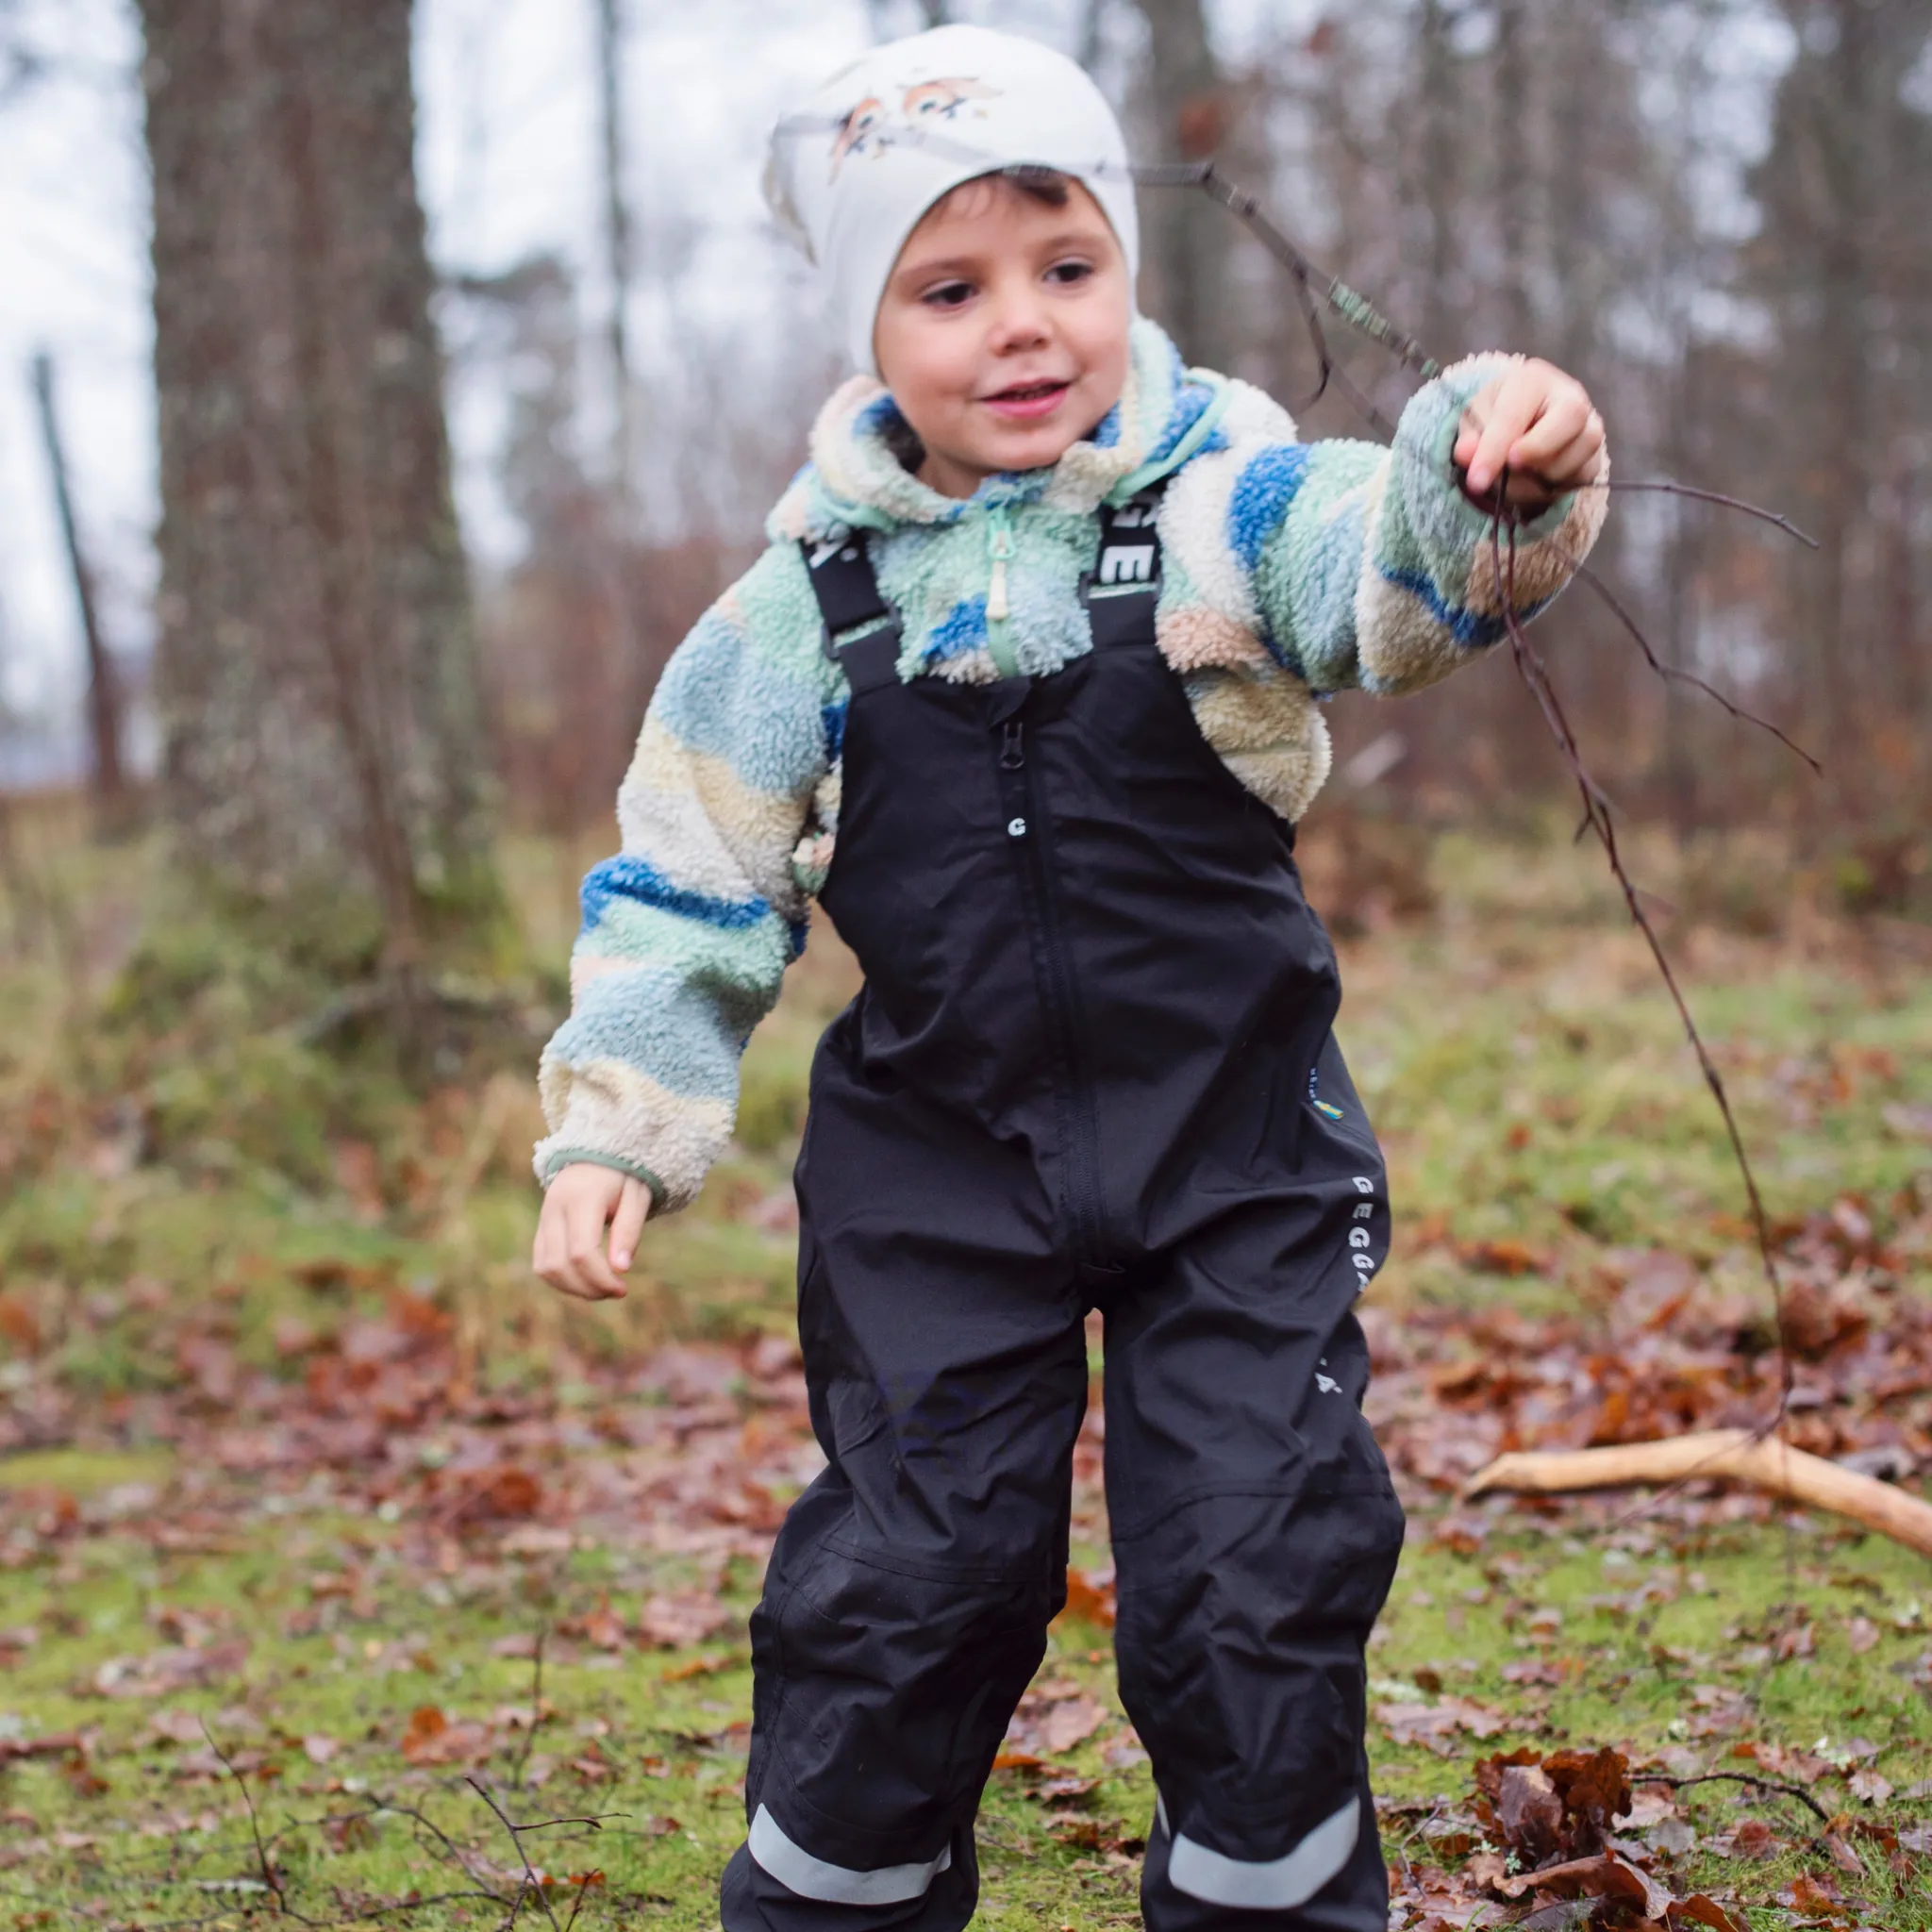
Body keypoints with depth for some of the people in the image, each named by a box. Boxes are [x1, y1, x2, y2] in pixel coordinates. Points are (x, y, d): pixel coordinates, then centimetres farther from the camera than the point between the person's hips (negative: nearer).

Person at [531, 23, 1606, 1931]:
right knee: (902, 1577, 5)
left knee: (1258, 1574, 3)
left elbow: (1399, 568, -25)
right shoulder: (808, 604, -2)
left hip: (1234, 1148, 0)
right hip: (936, 1162, 1)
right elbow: (686, 880, 5)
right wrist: (612, 1131, 0)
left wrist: (1497, 473, -47)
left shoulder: (1222, 507, -6)